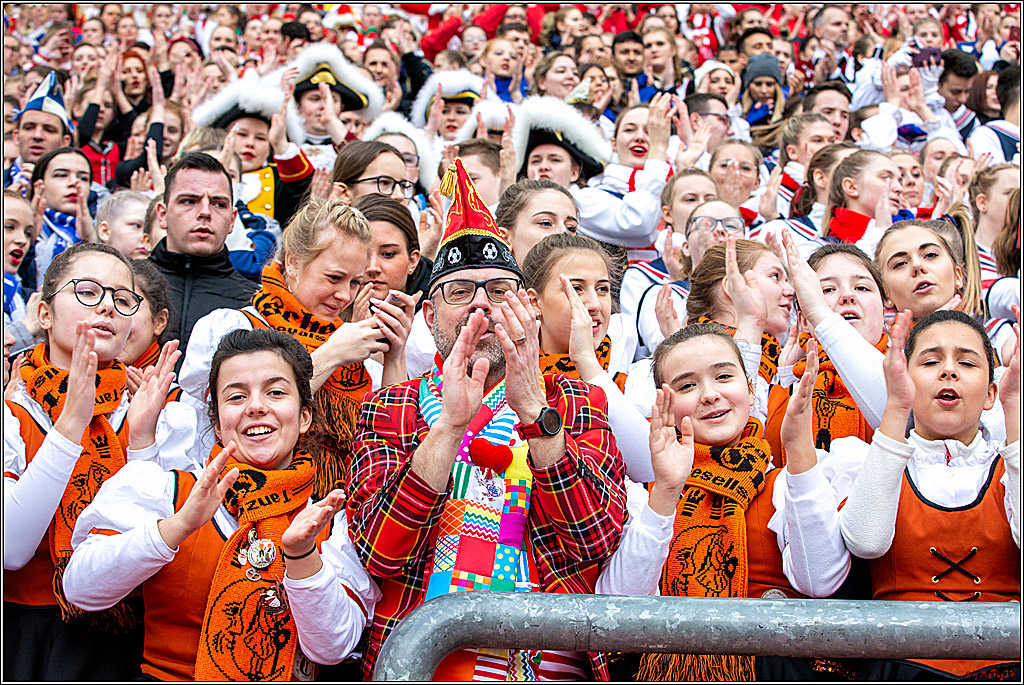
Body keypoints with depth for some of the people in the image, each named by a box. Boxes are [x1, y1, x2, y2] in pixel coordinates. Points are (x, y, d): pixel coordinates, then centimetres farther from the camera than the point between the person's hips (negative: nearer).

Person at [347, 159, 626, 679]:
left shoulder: (575, 403, 13)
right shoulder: (389, 410, 12)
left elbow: (599, 539, -3)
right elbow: (377, 553, -4)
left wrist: (533, 409, -13)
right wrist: (449, 424, -14)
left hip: (551, 662, 0)